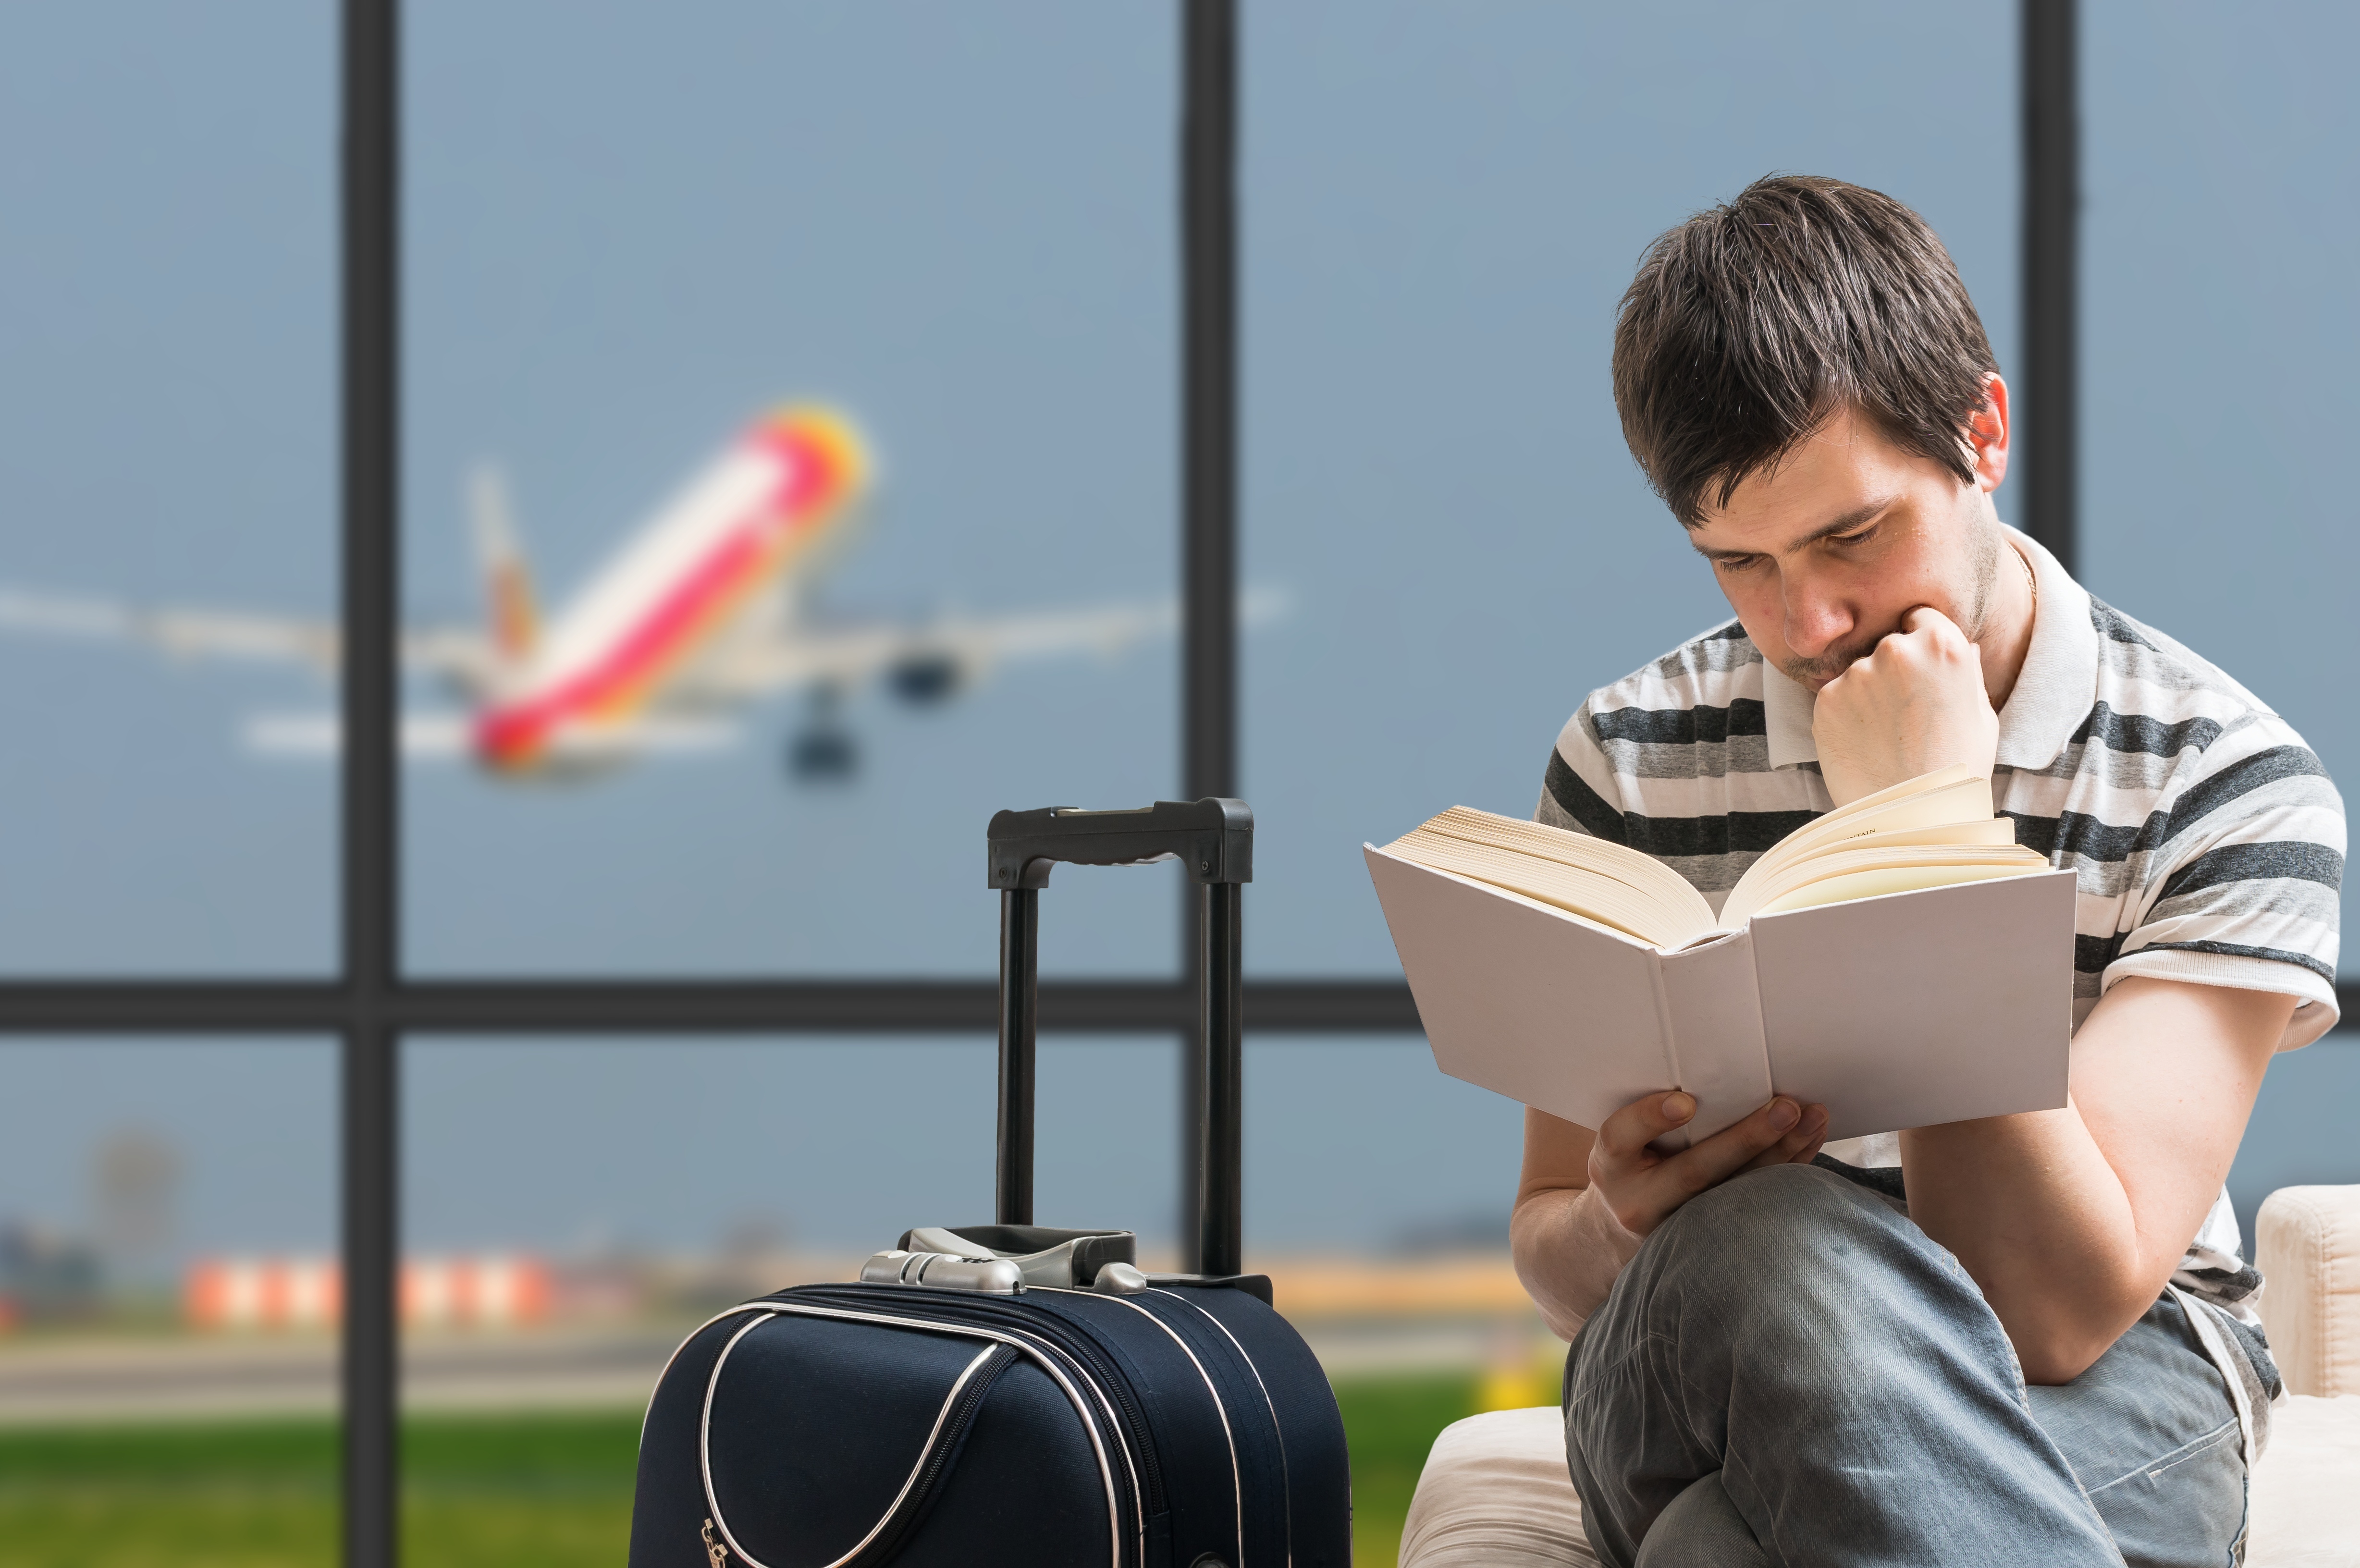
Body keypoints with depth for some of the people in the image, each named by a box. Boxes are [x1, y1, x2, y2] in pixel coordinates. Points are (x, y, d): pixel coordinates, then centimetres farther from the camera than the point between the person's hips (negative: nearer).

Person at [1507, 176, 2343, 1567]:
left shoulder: (2229, 782, -7)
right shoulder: (1630, 762, 4)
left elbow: (2054, 1308, -18)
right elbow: (1551, 1244, 8)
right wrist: (1627, 1231, -18)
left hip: (2113, 1407, -4)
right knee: (1779, 1241, -36)